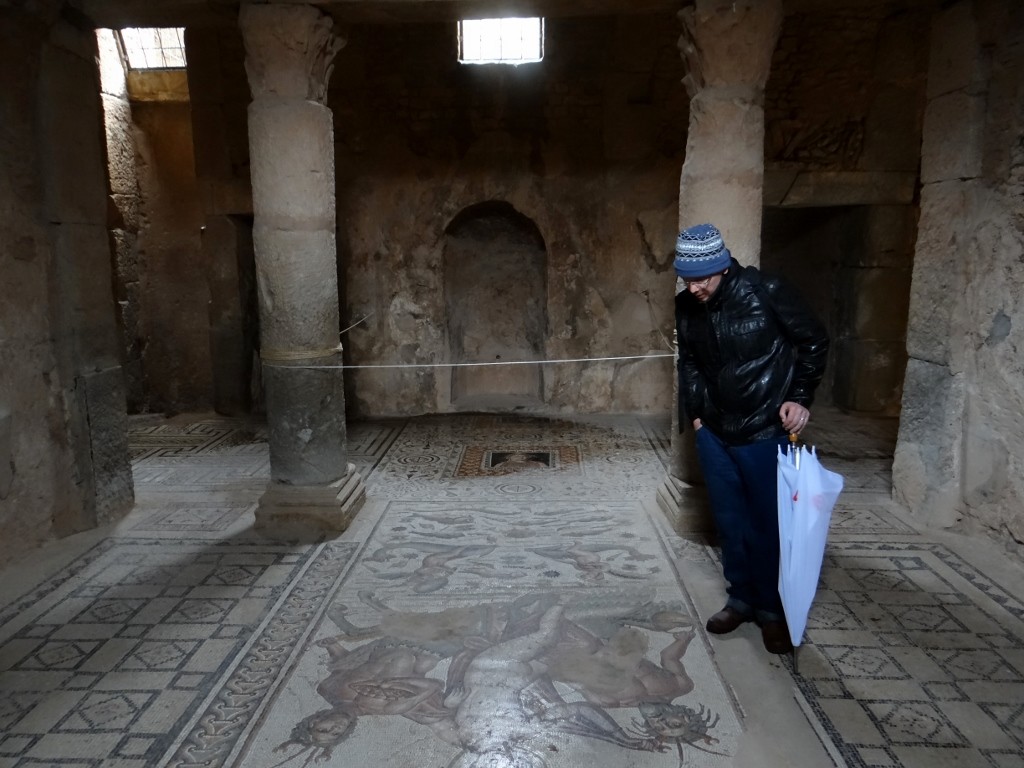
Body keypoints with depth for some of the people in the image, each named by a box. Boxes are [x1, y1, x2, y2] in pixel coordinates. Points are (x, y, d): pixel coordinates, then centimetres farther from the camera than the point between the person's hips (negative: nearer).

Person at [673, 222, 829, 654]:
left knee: (769, 523, 6)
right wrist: (695, 413, 10)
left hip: (765, 432, -4)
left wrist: (800, 397, -8)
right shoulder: (686, 308, -2)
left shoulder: (766, 293, -16)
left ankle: (773, 609, 25)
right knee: (729, 521, 13)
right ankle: (741, 598, 31)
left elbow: (815, 342, -4)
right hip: (714, 433, 5)